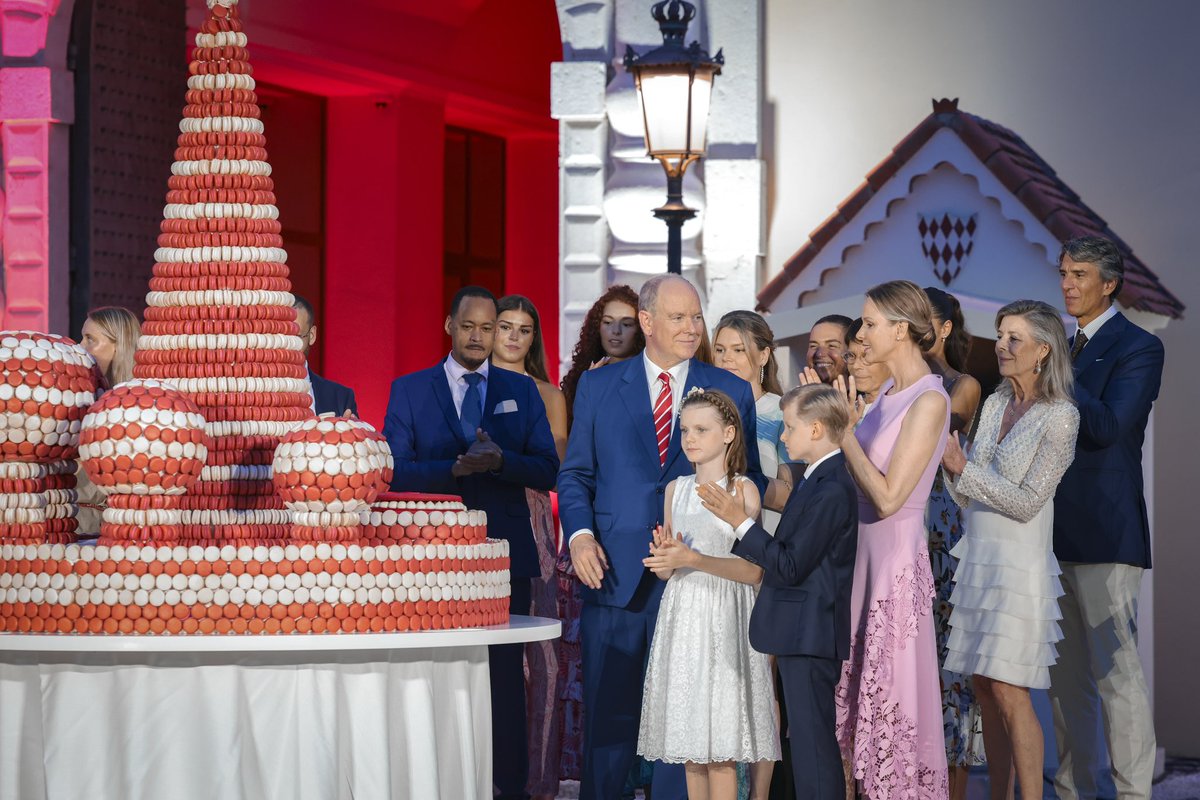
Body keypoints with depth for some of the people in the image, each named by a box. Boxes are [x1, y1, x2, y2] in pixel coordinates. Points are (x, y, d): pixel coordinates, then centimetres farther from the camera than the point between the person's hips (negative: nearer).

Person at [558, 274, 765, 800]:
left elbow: (750, 478, 7)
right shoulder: (598, 386, 8)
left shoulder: (732, 392, 7)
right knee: (607, 712, 5)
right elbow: (575, 474, 9)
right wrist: (580, 534, -7)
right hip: (615, 572, 0)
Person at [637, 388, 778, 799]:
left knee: (720, 748, -7)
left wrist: (693, 558, -21)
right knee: (689, 739, 6)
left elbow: (752, 570, -11)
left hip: (724, 618, -5)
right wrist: (664, 556, -7)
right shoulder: (676, 490, 12)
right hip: (682, 615, 5)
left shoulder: (743, 490, -4)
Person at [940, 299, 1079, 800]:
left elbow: (1028, 502, -13)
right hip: (976, 557, 7)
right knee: (985, 690, 7)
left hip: (1019, 563, -7)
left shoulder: (1060, 416, -8)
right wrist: (950, 467, -4)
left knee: (1009, 692, -10)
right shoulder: (994, 405, 12)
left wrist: (964, 467, -15)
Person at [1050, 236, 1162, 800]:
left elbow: (1107, 425, -18)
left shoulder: (1138, 347, -6)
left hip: (1104, 536, -8)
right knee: (1066, 676, 12)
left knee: (1115, 670, -8)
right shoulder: (1065, 347, 18)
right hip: (1055, 535, 8)